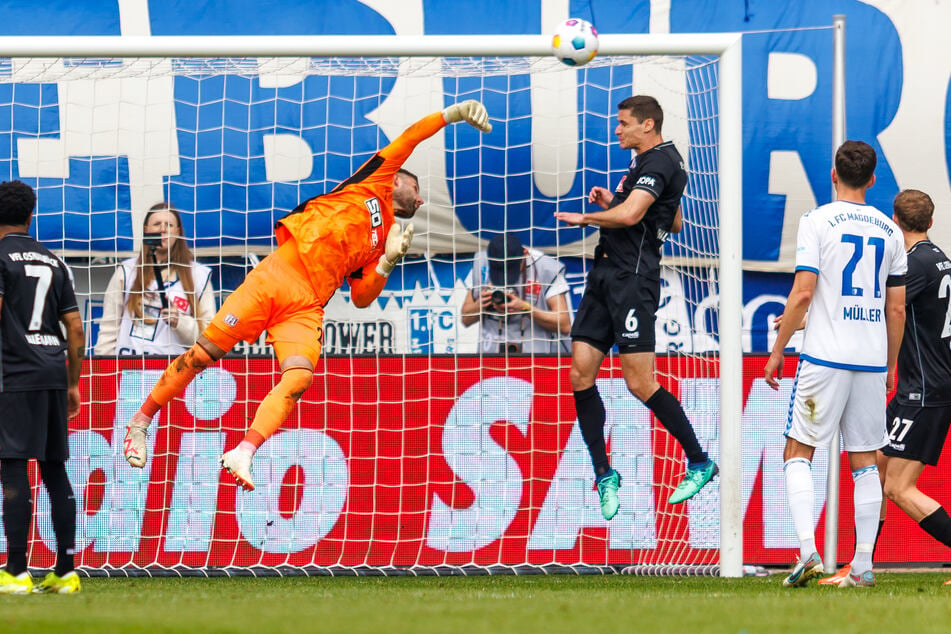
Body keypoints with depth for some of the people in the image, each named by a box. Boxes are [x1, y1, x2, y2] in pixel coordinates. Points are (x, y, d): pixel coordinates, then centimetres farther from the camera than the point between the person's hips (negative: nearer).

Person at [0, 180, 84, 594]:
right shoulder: (53, 263, 16)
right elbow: (76, 330, 15)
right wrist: (72, 384, 21)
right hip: (55, 374, 6)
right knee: (54, 470, 11)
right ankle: (65, 573, 10)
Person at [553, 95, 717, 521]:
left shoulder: (660, 162, -11)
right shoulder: (650, 162, 21)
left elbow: (629, 215, -25)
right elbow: (674, 223, 31)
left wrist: (585, 217, -8)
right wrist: (612, 203, 22)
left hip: (633, 278, -10)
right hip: (606, 274, 10)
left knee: (640, 383, -10)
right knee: (581, 374, 2)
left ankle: (699, 462, 4)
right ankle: (604, 475, 7)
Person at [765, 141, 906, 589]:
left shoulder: (817, 222, -5)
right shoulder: (889, 230, 8)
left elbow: (802, 293, -10)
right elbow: (896, 308, 10)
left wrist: (777, 350, -1)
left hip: (824, 356, -4)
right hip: (872, 361, 4)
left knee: (798, 452, 3)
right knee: (864, 460, 9)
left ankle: (807, 550, -13)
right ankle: (862, 566, 6)